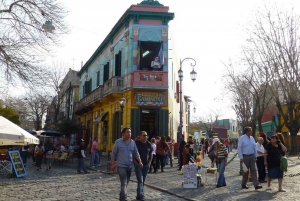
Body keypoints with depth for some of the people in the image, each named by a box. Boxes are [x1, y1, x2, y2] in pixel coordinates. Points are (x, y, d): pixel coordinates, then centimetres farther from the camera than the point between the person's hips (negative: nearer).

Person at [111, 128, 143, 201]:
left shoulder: (133, 142, 5)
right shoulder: (118, 142, -6)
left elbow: (136, 153, 9)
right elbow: (113, 154, 0)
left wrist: (140, 162, -1)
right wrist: (113, 164, -2)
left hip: (130, 166, 5)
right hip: (121, 166, -5)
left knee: (126, 183, 15)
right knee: (124, 183, -12)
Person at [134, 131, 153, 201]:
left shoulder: (148, 144, 5)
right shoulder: (136, 143, -9)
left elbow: (151, 154, 16)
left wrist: (150, 162, 7)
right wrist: (135, 162, -10)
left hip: (146, 165, 5)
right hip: (138, 165, -5)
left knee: (143, 181, 11)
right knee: (140, 180, -11)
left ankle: (139, 194, 22)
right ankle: (140, 195, -10)